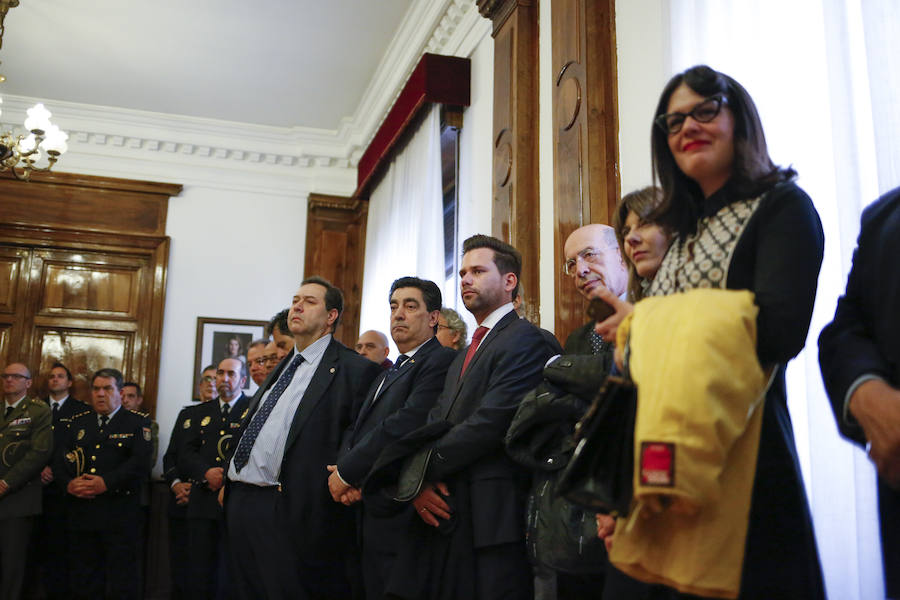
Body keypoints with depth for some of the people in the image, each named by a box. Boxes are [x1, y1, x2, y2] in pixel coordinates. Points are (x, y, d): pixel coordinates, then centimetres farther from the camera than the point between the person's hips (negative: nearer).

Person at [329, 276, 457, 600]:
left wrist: (347, 472, -13)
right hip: (369, 512, 8)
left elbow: (408, 424, -21)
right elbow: (356, 429, 16)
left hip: (400, 515, -8)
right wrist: (344, 468, -6)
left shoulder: (441, 361, -9)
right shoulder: (386, 376, 22)